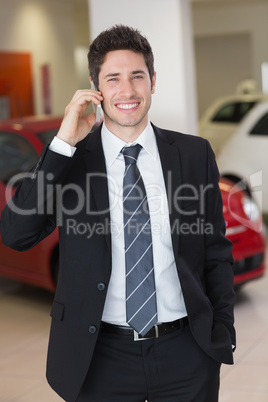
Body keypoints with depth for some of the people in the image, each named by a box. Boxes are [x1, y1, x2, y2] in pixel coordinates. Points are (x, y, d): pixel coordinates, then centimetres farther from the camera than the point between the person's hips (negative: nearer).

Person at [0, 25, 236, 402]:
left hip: (187, 352, 1)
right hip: (102, 355, -1)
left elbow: (216, 251, 5)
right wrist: (64, 143, -18)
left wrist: (223, 335, 2)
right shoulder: (68, 159, -3)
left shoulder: (195, 154, 0)